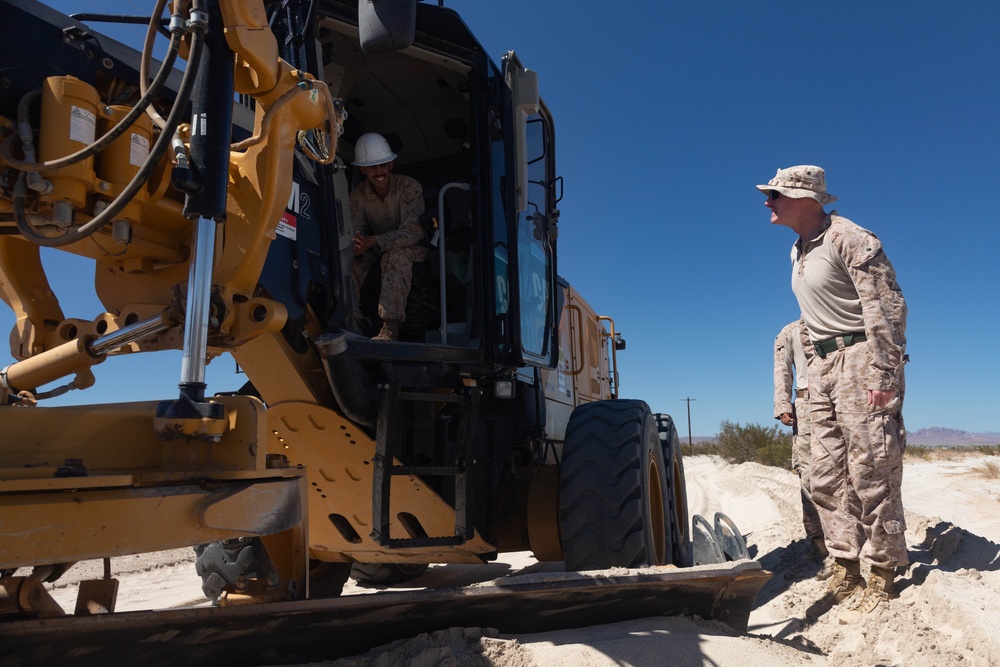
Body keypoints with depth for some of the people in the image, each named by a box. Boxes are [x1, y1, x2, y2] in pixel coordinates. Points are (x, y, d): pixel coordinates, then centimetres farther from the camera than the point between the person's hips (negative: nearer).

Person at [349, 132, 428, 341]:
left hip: (412, 250, -4)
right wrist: (355, 245, -39)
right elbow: (355, 232, -11)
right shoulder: (358, 195, -4)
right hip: (377, 252, 5)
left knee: (395, 255, -38)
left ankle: (391, 326, -42)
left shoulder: (409, 187, -19)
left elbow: (413, 231, -28)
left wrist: (374, 242, -41)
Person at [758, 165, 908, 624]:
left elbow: (887, 306, -17)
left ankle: (881, 581, 4)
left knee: (871, 473, -6)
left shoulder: (847, 238, -11)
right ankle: (846, 572, 16)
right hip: (823, 366, 9)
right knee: (827, 476, 7)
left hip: (861, 358, -9)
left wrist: (883, 374, -22)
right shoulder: (798, 251, 16)